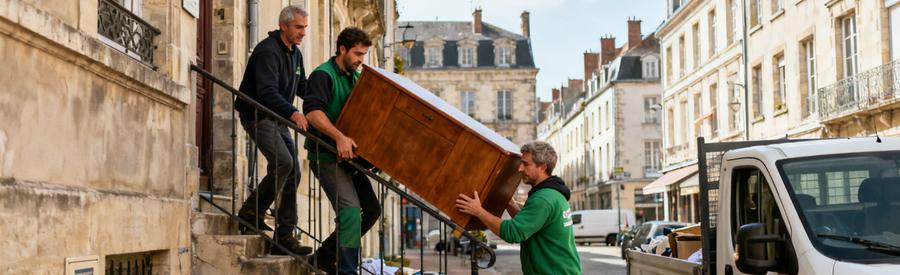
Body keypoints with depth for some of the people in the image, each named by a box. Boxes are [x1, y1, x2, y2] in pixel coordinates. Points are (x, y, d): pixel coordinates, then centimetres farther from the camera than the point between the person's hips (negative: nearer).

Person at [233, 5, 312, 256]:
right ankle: (251, 212, -7)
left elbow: (302, 87, 20)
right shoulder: (268, 51, -18)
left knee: (293, 172, 2)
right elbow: (267, 92, -30)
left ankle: (285, 235, 6)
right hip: (257, 115, -9)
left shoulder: (295, 54, 12)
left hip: (277, 119, 9)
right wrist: (292, 113, -44)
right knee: (283, 162, -25)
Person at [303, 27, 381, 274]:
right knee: (350, 210, -19)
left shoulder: (355, 78, 16)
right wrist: (339, 137, -35)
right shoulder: (323, 75, -11)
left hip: (348, 155, 9)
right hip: (326, 156, -9)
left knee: (371, 209, 8)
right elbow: (312, 111, -26)